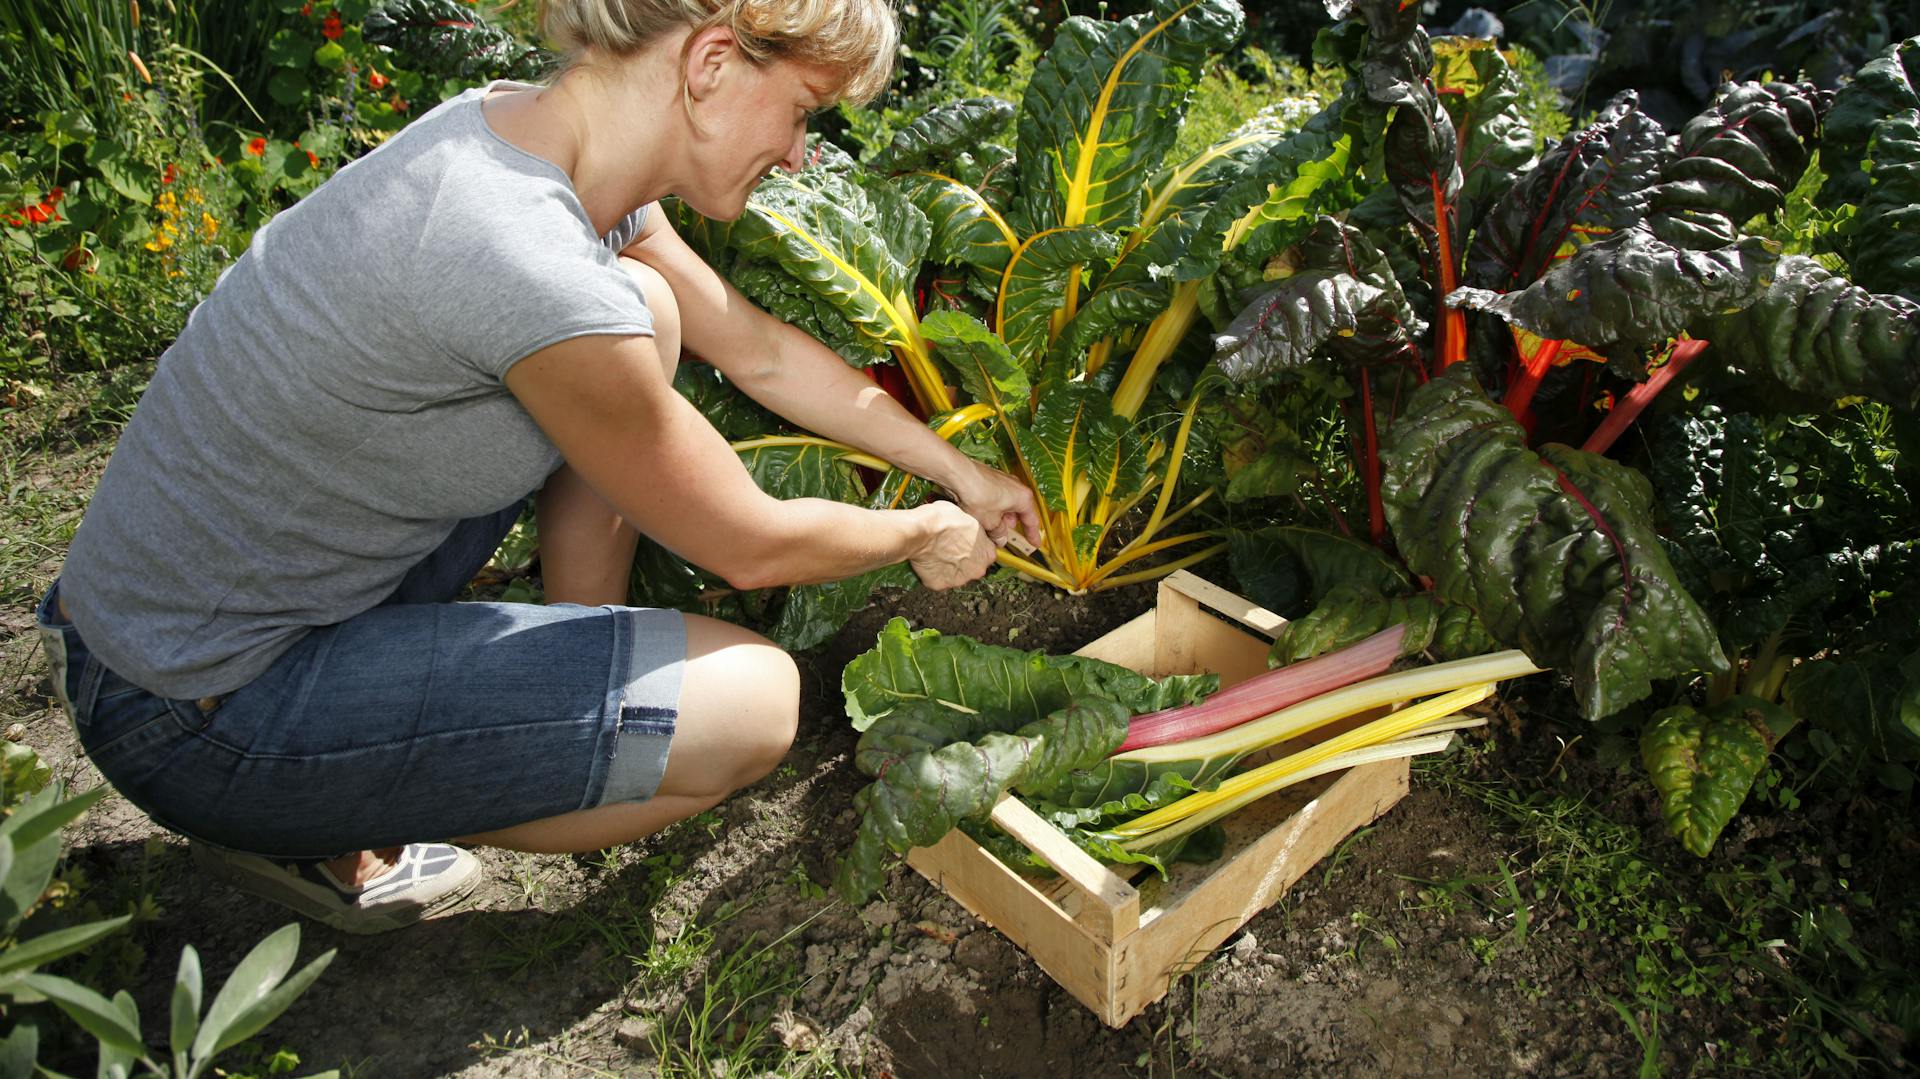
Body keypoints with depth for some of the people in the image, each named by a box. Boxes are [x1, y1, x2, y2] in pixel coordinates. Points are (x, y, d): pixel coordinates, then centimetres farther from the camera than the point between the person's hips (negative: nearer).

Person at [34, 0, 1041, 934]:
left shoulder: (527, 128, -4)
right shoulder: (539, 276, -32)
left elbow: (761, 351, 7)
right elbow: (749, 546, -17)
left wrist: (958, 469, 14)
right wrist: (924, 535, 2)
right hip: (200, 718, -8)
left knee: (646, 308, 4)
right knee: (755, 704, -14)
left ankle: (586, 679, 15)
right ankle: (320, 832, 2)